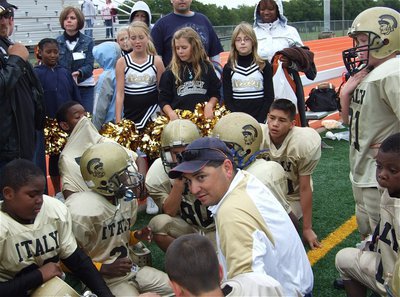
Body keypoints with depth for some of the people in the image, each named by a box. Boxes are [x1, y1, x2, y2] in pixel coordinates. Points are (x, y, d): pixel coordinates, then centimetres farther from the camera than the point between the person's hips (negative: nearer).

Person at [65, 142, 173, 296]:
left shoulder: (127, 199, 2)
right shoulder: (83, 211, -23)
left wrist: (136, 236, -1)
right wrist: (105, 269, -23)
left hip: (131, 270, 8)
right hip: (104, 279, -7)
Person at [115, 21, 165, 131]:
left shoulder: (156, 61, 1)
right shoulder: (122, 62, 0)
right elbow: (120, 93, -3)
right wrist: (118, 121, -9)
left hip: (152, 109, 0)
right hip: (130, 112, 0)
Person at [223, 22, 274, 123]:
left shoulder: (264, 66, 3)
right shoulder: (229, 68, 5)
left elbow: (269, 98, 0)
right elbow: (227, 100, 1)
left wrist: (258, 121, -11)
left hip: (259, 121, 0)